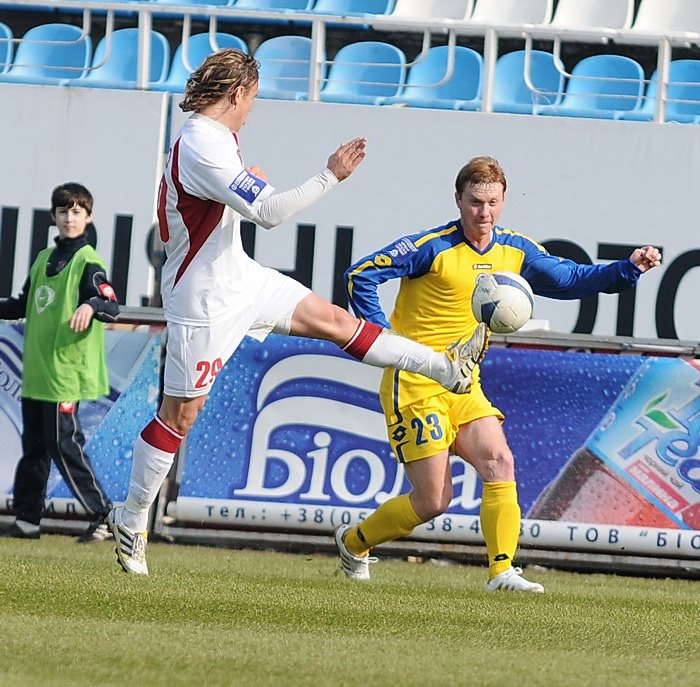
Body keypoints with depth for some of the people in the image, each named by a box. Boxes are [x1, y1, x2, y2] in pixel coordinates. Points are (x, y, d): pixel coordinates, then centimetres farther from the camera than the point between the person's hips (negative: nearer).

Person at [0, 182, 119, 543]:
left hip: (66, 372, -8)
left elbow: (112, 306, -18)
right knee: (33, 445, 11)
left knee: (64, 444, -10)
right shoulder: (43, 259, 17)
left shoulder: (87, 261, -7)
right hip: (36, 371, 8)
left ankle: (102, 515, -4)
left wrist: (91, 305, -37)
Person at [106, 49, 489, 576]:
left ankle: (446, 368, 14)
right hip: (204, 299, -10)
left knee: (334, 320, 10)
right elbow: (270, 212, -30)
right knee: (181, 413, -2)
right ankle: (131, 521, 10)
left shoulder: (215, 136, 6)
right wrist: (331, 176, -26)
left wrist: (247, 179, 21)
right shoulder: (202, 147, -26)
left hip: (239, 277, 10)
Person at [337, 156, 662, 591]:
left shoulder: (515, 251, 7)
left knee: (499, 461, -17)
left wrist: (629, 268, 1)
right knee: (433, 501, -7)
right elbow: (360, 276, -12)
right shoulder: (433, 247, -13)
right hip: (416, 386, -6)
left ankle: (502, 570, -16)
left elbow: (572, 279, 16)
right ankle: (353, 542, 17)